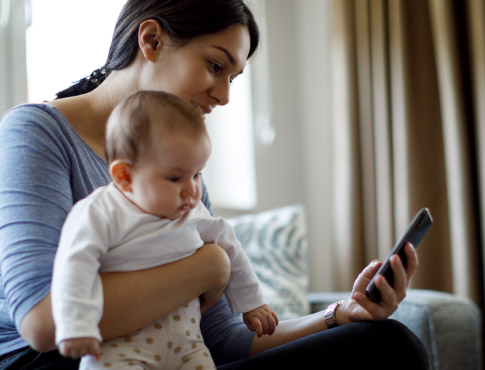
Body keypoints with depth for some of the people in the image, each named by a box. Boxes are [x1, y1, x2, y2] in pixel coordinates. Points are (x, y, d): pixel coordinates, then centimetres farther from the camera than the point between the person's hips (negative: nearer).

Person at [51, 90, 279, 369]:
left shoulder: (195, 215, 8)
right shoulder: (101, 214, -12)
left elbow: (228, 249, 22)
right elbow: (76, 264, -21)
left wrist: (251, 304, 30)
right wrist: (76, 325, -30)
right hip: (120, 346, -5)